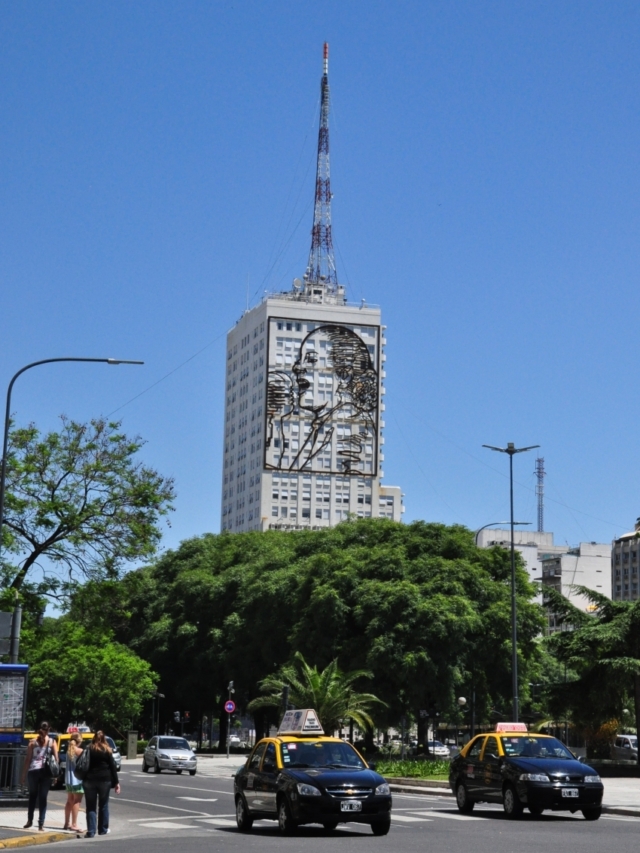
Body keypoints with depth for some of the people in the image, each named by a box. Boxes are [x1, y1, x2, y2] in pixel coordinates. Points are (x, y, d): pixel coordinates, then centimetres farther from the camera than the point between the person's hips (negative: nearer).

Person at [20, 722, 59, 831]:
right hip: (46, 772, 0)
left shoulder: (33, 742, 5)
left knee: (32, 796, 17)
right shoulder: (52, 742, 6)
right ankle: (41, 824, -2)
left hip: (33, 771, 0)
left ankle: (30, 820, 20)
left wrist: (23, 775, 4)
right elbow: (56, 759, -2)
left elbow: (28, 759, 2)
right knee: (43, 798, 3)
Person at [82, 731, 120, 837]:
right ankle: (103, 829, 18)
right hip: (105, 780, 0)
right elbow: (112, 767, -1)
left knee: (91, 807, 3)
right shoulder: (107, 751, -1)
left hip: (90, 780, 0)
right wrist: (116, 782, 3)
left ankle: (91, 831, -3)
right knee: (103, 806, 12)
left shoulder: (88, 750, 1)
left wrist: (83, 779, 8)